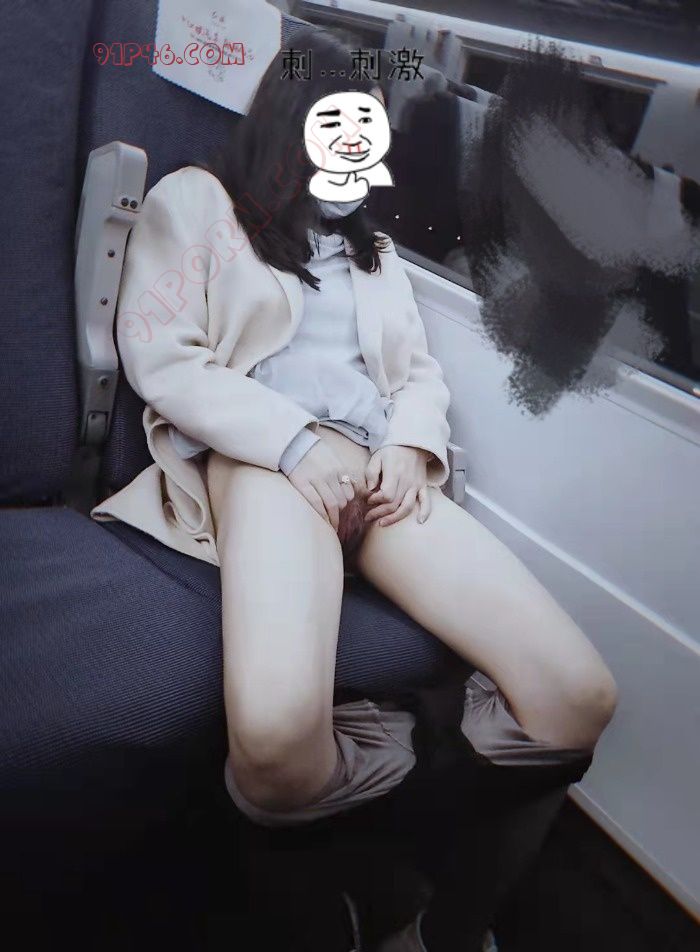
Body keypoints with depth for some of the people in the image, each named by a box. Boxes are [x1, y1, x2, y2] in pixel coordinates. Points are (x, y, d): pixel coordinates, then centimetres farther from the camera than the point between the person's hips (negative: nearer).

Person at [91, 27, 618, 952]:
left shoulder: (371, 244, 31)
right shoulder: (194, 202, 14)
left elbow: (421, 368, 23)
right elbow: (159, 357, 1)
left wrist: (412, 443, -1)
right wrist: (296, 439, -12)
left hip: (384, 470, 6)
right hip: (265, 460, -5)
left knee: (580, 695, -16)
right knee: (278, 732, -37)